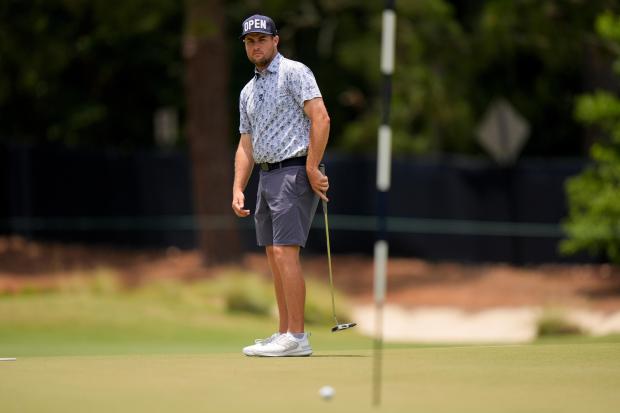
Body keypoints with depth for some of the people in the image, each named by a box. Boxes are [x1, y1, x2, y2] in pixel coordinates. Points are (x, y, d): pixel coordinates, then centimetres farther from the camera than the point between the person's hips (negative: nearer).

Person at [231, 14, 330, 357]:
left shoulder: (294, 72, -6)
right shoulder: (248, 91, 19)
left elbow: (320, 119, -14)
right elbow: (246, 145, 19)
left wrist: (312, 169, -18)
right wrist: (238, 189, 8)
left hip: (294, 172, -9)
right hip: (266, 176, 9)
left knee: (285, 252, -15)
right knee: (274, 257, 8)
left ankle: (296, 337, -16)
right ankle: (284, 334, 12)